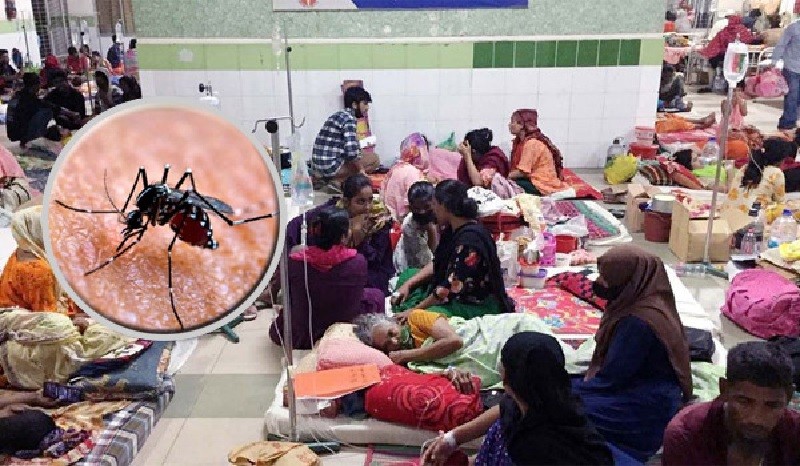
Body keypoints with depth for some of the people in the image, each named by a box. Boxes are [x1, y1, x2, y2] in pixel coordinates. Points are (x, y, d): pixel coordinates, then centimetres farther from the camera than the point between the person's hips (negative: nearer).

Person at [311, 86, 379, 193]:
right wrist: (361, 169, -9)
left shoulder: (338, 115, 17)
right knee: (374, 158, -3)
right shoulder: (349, 119, -12)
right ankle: (338, 181, -11)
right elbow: (351, 151, -22)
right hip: (331, 167, -9)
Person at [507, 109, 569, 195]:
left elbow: (522, 172, -20)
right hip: (534, 179, 9)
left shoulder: (531, 143, -19)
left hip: (542, 184, -9)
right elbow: (516, 167, 5)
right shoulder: (521, 140, 11)